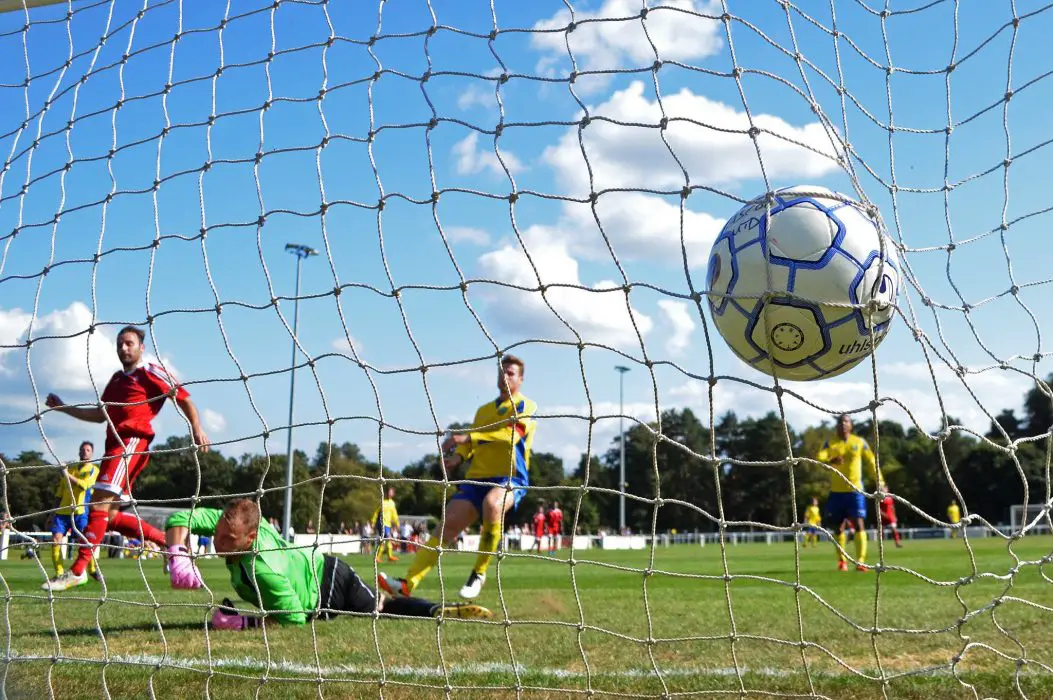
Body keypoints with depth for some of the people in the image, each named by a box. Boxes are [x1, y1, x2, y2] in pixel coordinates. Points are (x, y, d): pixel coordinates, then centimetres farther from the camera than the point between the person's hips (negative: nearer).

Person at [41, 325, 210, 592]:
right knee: (110, 515, 6)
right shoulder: (117, 379, 24)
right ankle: (168, 540, 15)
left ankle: (77, 570, -19)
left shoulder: (150, 373, 1)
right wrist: (63, 407, 26)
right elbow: (100, 415, 31)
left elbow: (184, 398, -3)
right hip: (116, 444, 9)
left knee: (99, 504, -18)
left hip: (132, 442, -9)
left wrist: (197, 428, -18)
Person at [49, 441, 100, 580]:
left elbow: (84, 485, -15)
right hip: (62, 511, 4)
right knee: (55, 540, -9)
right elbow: (60, 492, 23)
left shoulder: (93, 470, 5)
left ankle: (92, 569, 11)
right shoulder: (70, 468, 18)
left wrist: (68, 476, -20)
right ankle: (59, 573, -3)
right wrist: (54, 511, 19)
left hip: (80, 511, -4)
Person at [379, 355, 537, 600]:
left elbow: (511, 434, -18)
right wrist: (459, 456, -4)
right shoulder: (483, 410, 22)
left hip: (510, 479, -6)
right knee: (448, 525, -10)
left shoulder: (525, 406, 1)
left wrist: (469, 437, -27)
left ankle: (479, 573, -23)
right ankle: (407, 584, -15)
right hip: (476, 478, 6)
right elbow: (473, 443, 21)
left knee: (492, 503, -38)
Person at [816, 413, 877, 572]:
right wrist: (831, 461, -34)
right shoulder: (830, 443, 2)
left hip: (855, 490, -1)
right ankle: (841, 561, 20)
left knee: (859, 524, -12)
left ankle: (860, 561, -13)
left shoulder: (860, 442, 3)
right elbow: (819, 459, -13)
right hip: (836, 491, 1)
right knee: (839, 527, 7)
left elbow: (871, 463, 8)